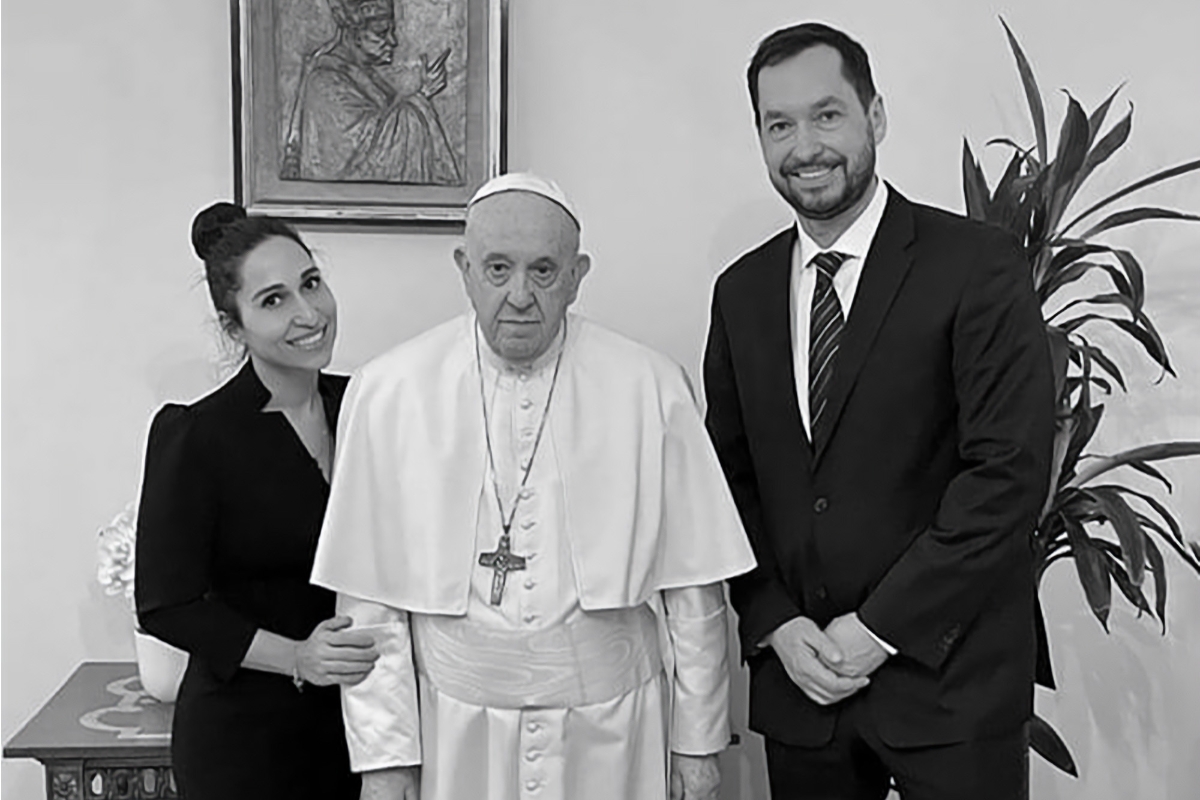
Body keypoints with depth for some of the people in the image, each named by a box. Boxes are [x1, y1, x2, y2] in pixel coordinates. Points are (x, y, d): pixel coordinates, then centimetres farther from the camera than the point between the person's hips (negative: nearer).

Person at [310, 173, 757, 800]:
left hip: (611, 732, 0)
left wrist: (697, 744, 1)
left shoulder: (650, 389, -8)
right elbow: (369, 596, -3)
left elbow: (691, 588, -3)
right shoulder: (385, 393, -7)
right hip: (455, 732, 0)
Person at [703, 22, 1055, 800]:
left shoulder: (979, 266, -9)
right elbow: (732, 475, 8)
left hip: (948, 676, -3)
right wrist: (775, 623, -4)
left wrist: (879, 627, -13)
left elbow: (1010, 471, -14)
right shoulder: (741, 291, 5)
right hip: (795, 676, 4)